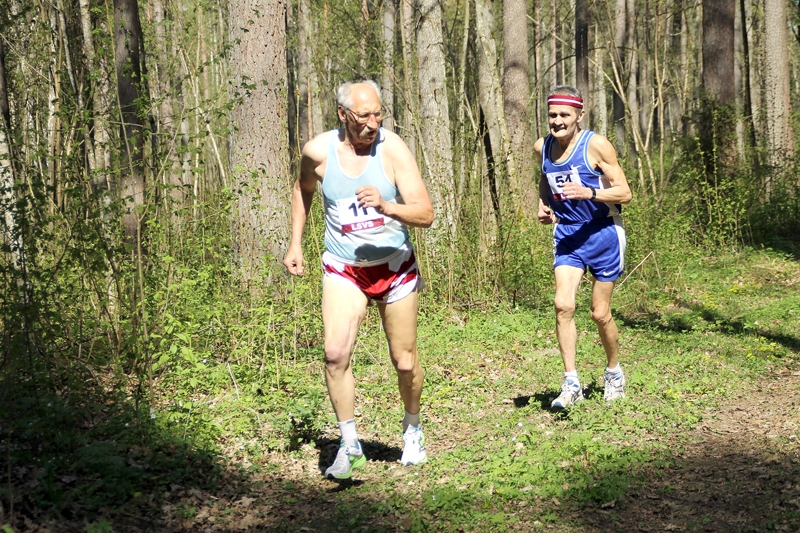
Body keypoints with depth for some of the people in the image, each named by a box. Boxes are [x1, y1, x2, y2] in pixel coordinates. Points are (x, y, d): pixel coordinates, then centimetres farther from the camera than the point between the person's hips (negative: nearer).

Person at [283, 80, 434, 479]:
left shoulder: (393, 150, -15)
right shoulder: (318, 151, -8)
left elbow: (426, 215, -18)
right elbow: (303, 189, 16)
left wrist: (386, 206, -35)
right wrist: (295, 243, 12)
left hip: (395, 267, -1)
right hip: (343, 268, 1)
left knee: (404, 361, 8)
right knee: (335, 353, -18)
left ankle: (412, 429, 36)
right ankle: (349, 444, -4)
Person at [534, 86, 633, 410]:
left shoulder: (596, 145, -14)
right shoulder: (542, 148, 1)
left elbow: (624, 193, -13)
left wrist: (590, 193, -30)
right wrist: (543, 205, 3)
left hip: (603, 234, -4)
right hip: (567, 236, 4)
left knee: (600, 313, 4)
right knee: (563, 305, -14)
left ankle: (614, 374, 30)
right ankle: (571, 384, -7)